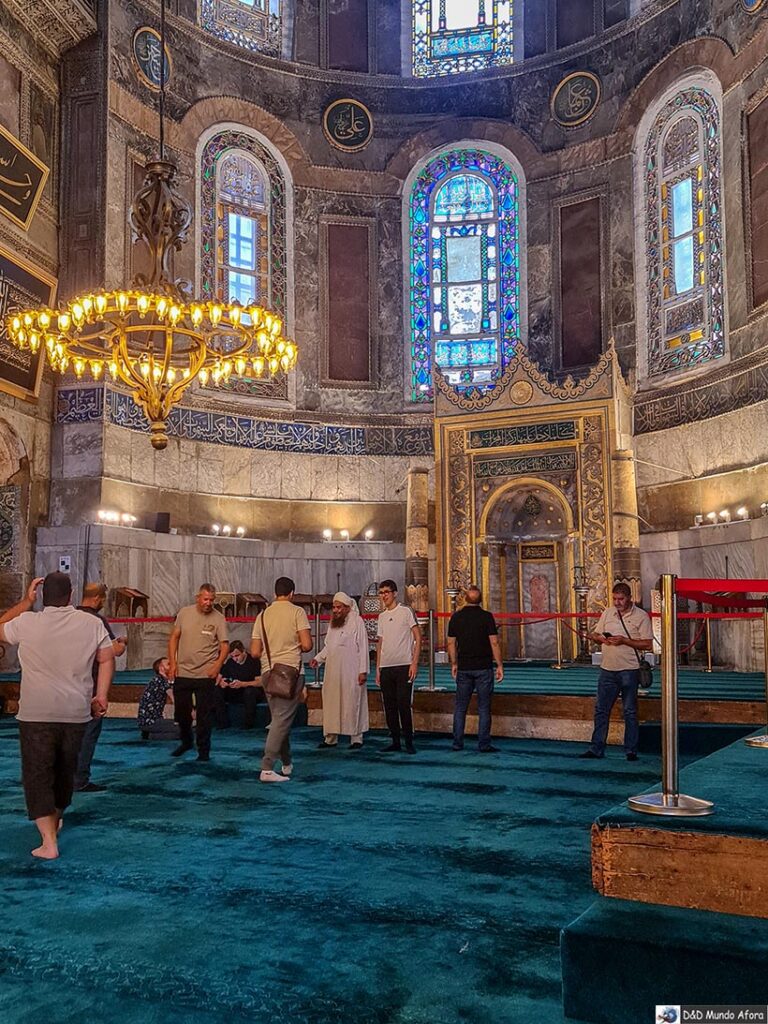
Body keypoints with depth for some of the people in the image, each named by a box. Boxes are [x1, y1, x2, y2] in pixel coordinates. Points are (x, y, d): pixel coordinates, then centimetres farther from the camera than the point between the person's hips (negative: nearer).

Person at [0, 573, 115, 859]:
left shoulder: (26, 623, -6)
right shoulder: (92, 623, -1)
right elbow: (107, 659, 1)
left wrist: (25, 602, 13)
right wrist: (101, 696, 9)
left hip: (36, 714, -3)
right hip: (76, 712, 3)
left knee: (37, 774, 3)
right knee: (65, 769, 21)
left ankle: (48, 841, -6)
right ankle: (56, 819, 43)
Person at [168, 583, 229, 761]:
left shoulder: (218, 618, -6)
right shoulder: (185, 613, 2)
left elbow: (225, 645, -6)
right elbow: (174, 637, 8)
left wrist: (218, 665, -20)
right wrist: (172, 662, 1)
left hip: (205, 674, -3)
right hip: (182, 672, 3)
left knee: (204, 715, 1)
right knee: (181, 711, 15)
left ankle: (203, 751, 12)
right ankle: (186, 741, 38)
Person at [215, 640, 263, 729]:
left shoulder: (254, 661, -14)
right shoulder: (229, 662, 2)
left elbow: (260, 682, -22)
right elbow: (219, 678, 4)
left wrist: (242, 684, -36)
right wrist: (220, 682, -22)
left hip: (252, 692, -5)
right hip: (235, 694, 5)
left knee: (250, 691, -38)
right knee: (218, 690, -19)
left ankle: (248, 726, -25)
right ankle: (222, 724, -13)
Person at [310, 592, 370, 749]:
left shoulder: (357, 621, -6)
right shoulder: (333, 622, 14)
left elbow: (363, 647, -9)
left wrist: (363, 670, -14)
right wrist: (318, 659, 5)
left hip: (350, 671, -6)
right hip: (332, 671, 7)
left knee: (352, 703, -2)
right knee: (331, 703, 7)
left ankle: (356, 739, 5)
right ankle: (330, 738, 15)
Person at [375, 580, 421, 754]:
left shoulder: (406, 612, -2)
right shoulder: (382, 616, 15)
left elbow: (418, 638, -4)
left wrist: (415, 663, -11)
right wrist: (377, 669, 13)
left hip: (403, 666, -6)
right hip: (386, 667, 6)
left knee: (404, 705, -7)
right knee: (389, 706, 7)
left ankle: (409, 742, 3)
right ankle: (395, 741, 16)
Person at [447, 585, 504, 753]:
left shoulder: (456, 617, 1)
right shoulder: (487, 617, -8)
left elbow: (451, 643, 5)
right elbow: (494, 643, -9)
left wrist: (454, 664, 15)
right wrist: (499, 665, -3)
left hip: (464, 668, 3)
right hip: (484, 668, -3)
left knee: (460, 707, 10)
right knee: (484, 708, 3)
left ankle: (457, 743, 12)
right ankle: (484, 744, 3)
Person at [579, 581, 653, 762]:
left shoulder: (641, 616, -5)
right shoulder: (607, 613, 10)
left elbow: (648, 645, -9)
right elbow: (595, 635, 15)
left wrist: (624, 641, -17)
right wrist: (598, 638, -8)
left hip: (629, 670, -4)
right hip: (607, 669, 5)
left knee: (630, 712, 4)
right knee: (601, 709, 7)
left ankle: (631, 750, 13)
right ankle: (597, 748, 14)